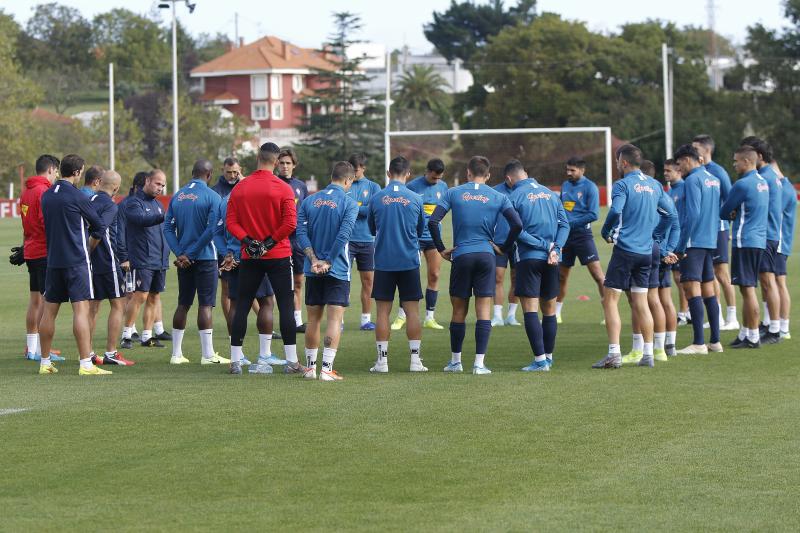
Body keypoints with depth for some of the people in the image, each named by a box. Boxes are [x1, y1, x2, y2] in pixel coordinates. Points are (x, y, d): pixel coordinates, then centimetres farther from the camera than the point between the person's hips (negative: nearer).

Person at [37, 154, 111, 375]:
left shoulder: (46, 196, 9)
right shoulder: (77, 197, -10)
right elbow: (98, 228, -3)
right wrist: (88, 249, 15)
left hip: (52, 260, 7)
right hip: (76, 261, -7)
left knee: (49, 311, 10)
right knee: (81, 309, -9)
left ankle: (45, 363, 15)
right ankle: (86, 364, -14)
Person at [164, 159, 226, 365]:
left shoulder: (177, 196, 8)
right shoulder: (211, 197, -9)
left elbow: (168, 228, 3)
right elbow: (211, 230, -17)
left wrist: (180, 253, -5)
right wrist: (191, 253, -12)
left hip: (183, 258, 5)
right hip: (205, 257, -5)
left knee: (183, 304, 12)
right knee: (206, 305, -4)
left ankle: (176, 354, 14)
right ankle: (207, 354, -5)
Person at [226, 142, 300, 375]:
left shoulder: (239, 188, 3)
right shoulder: (283, 189, -7)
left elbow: (230, 222, -1)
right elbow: (290, 223, -16)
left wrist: (248, 241, -7)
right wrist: (271, 241, -9)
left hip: (249, 257, 3)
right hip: (279, 256, -3)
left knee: (242, 306, 8)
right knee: (286, 306, 2)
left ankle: (235, 361, 7)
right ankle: (291, 361, 0)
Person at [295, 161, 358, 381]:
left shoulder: (309, 201, 6)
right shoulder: (349, 203, -7)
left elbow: (301, 233, -4)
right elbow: (343, 236, -16)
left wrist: (314, 260, -10)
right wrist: (328, 262, -11)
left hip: (313, 270, 4)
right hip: (337, 270, -4)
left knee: (313, 319, 13)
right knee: (335, 318, -3)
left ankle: (310, 367, 19)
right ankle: (327, 369, -11)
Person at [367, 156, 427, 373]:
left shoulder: (376, 199, -4)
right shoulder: (415, 199, -3)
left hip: (383, 262, 0)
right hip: (409, 261, 0)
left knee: (383, 311, 4)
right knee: (412, 310, 5)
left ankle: (382, 359, 3)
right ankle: (415, 359, 3)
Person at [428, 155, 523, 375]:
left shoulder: (454, 193, 3)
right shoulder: (498, 197, 4)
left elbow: (432, 222, -6)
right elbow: (517, 224, -6)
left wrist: (441, 249, 3)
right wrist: (504, 248, 6)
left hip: (461, 256, 0)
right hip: (486, 256, 0)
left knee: (459, 311, 10)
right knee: (483, 311, 0)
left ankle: (455, 361, 19)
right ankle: (479, 363, -6)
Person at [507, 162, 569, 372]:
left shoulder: (515, 197, -4)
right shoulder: (551, 193, 11)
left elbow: (517, 231, -11)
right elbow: (565, 224, 5)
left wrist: (545, 245, -8)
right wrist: (555, 248, -5)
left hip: (529, 258, -5)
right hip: (552, 260, 5)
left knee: (530, 309, -4)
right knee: (549, 309, 14)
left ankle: (540, 359, -11)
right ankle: (548, 356, 20)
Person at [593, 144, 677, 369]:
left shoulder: (623, 185, -9)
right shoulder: (654, 185, 11)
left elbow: (616, 211, -24)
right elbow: (670, 214, 13)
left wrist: (606, 232, -8)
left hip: (625, 249, -7)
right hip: (647, 251, 7)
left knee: (610, 300, -2)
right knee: (640, 302, 13)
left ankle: (614, 354, -11)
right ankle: (648, 354, 11)